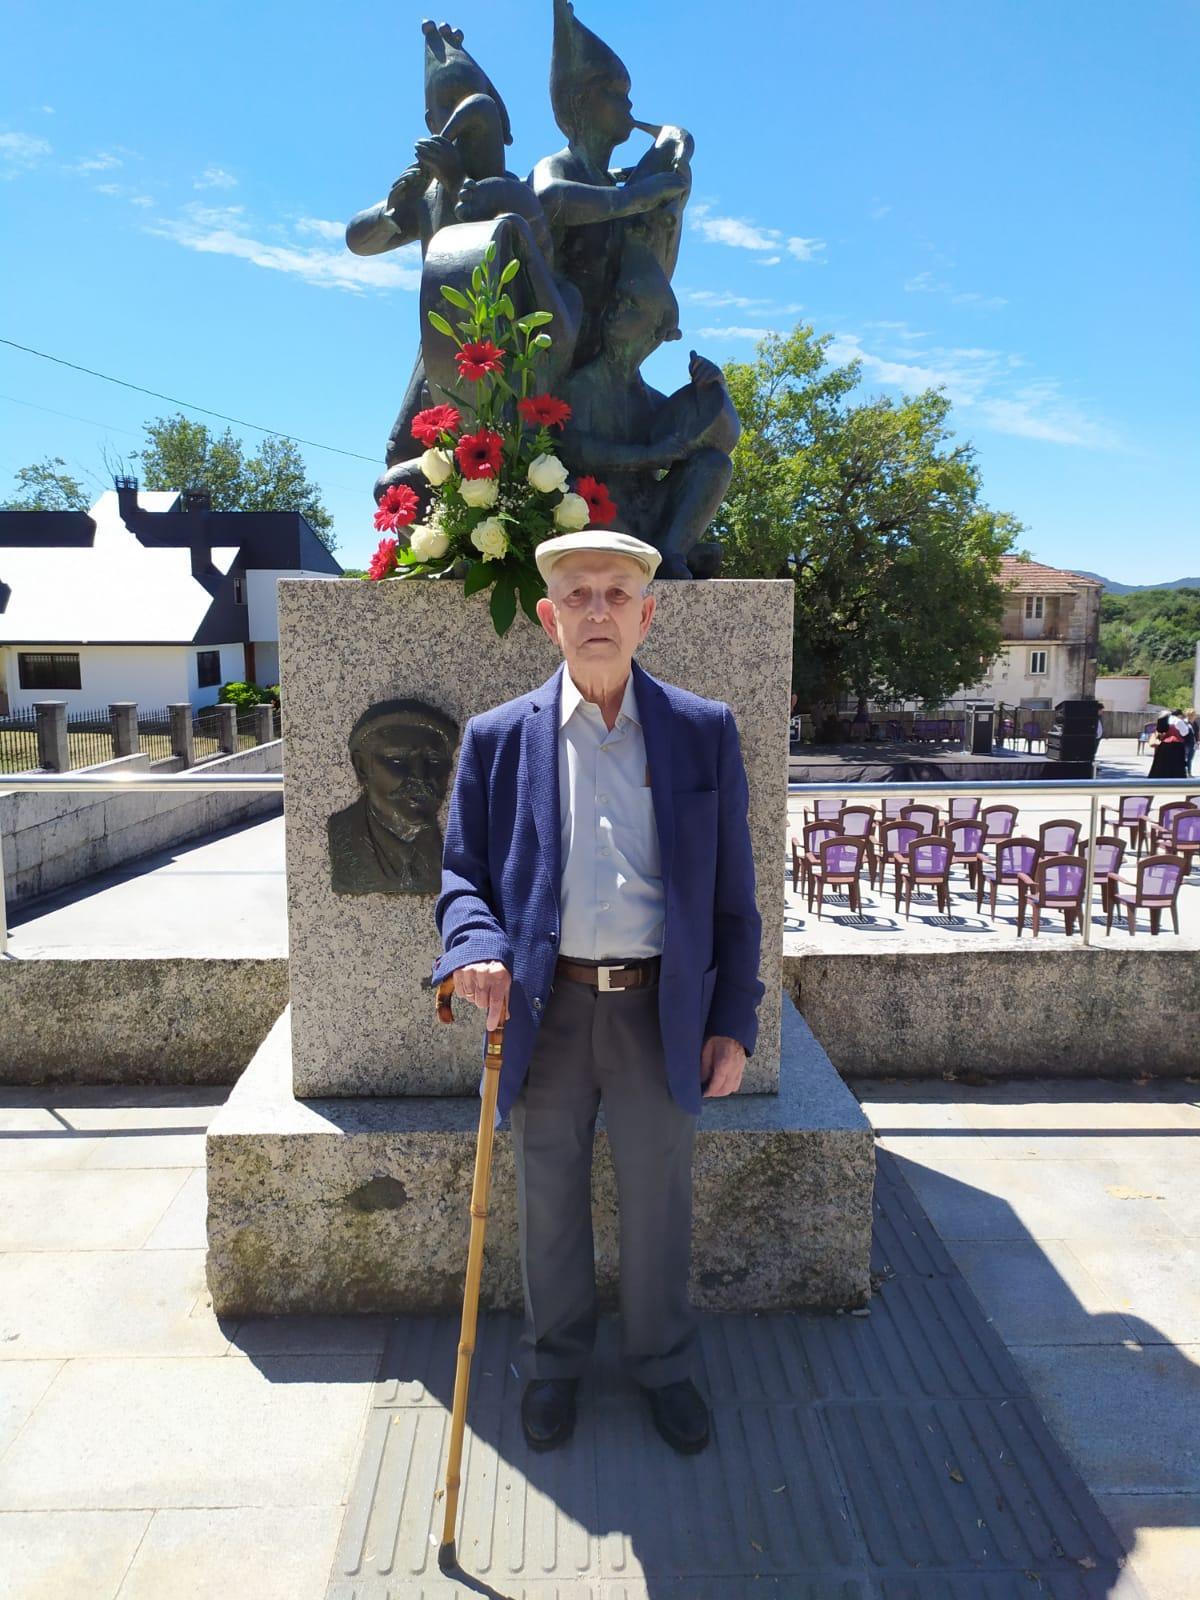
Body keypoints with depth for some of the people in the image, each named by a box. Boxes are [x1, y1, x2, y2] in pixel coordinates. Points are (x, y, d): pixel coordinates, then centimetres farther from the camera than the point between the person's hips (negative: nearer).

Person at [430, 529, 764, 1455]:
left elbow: (732, 893, 1)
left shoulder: (705, 732, -1)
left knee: (660, 1204, 16)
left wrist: (734, 1021, -2)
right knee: (551, 1202, 18)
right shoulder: (499, 738, 0)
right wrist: (477, 947, -18)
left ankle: (664, 1363, 42)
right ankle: (556, 1361, 43)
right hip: (547, 1007, 1)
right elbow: (463, 870, 3)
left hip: (661, 1008, 0)